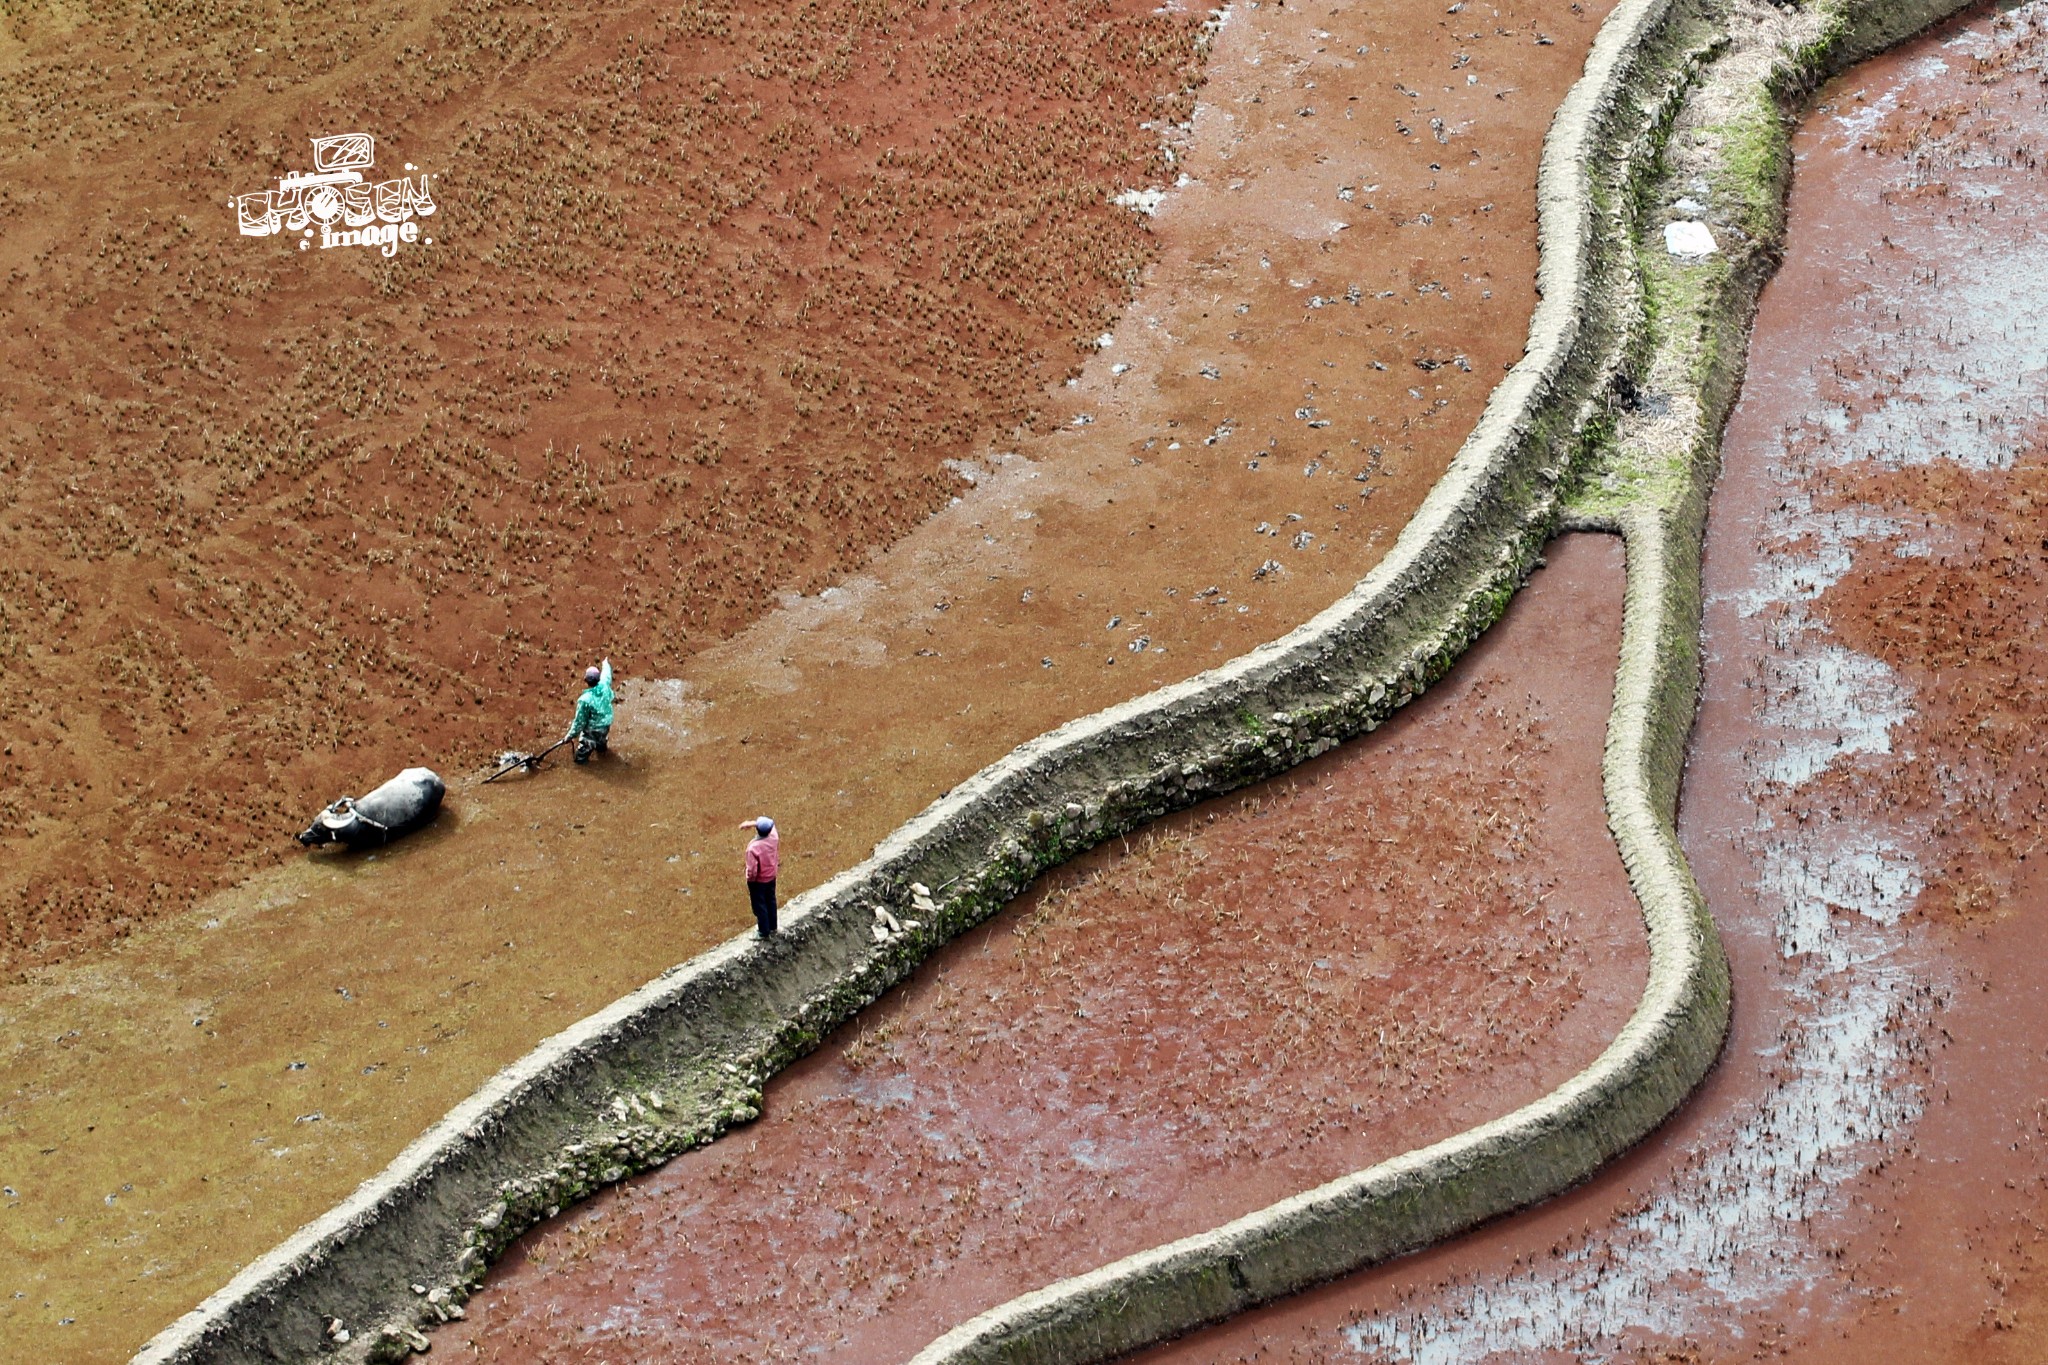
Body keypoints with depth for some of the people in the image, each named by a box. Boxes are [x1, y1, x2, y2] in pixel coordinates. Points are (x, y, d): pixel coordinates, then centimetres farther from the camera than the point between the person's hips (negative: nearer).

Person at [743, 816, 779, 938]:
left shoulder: (753, 847, -35)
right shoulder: (774, 838, -20)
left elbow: (752, 869, -28)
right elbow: (771, 825, 5)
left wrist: (750, 881, -8)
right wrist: (752, 823, 2)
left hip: (758, 880, -6)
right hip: (771, 877, 6)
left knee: (760, 905, 15)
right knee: (771, 902, 25)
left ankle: (765, 932, 30)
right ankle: (772, 928, 43)